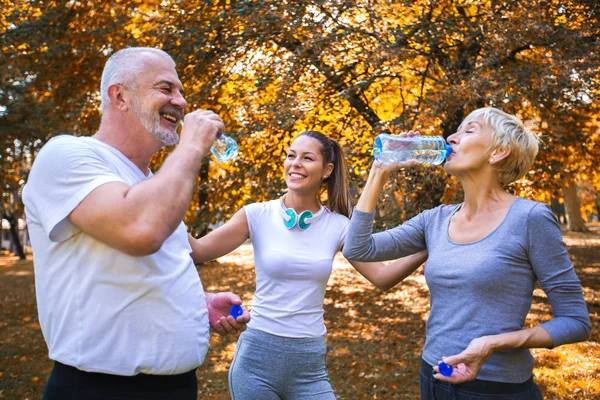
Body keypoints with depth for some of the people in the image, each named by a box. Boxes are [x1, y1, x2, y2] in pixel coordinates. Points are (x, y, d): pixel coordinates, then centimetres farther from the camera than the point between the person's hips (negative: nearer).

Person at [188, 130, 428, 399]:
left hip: (310, 361, 2)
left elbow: (381, 277, -2)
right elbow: (198, 250, -10)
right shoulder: (258, 215, -6)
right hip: (258, 356, -1)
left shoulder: (338, 226, 0)